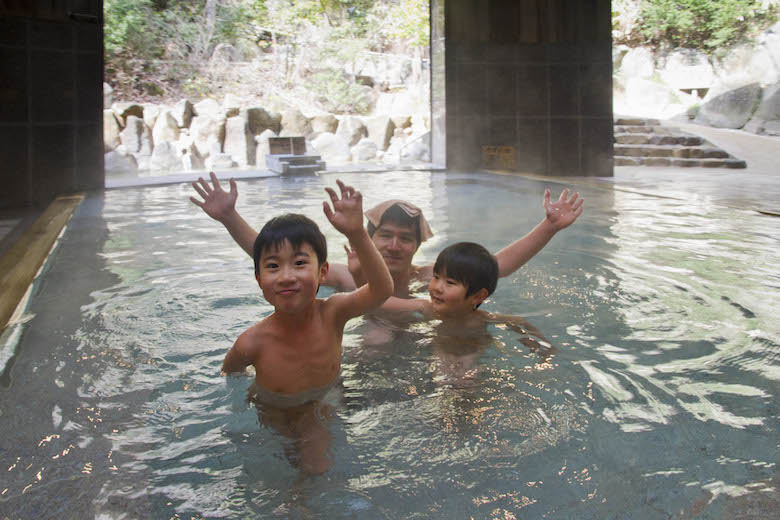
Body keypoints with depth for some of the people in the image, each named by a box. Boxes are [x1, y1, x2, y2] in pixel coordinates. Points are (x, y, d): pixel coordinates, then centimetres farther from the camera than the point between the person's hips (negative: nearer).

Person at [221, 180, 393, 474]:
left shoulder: (332, 314, -26)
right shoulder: (253, 343, -31)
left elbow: (382, 289, -37)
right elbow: (228, 374, -7)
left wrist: (356, 233, -46)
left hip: (319, 411, 2)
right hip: (271, 419, -1)